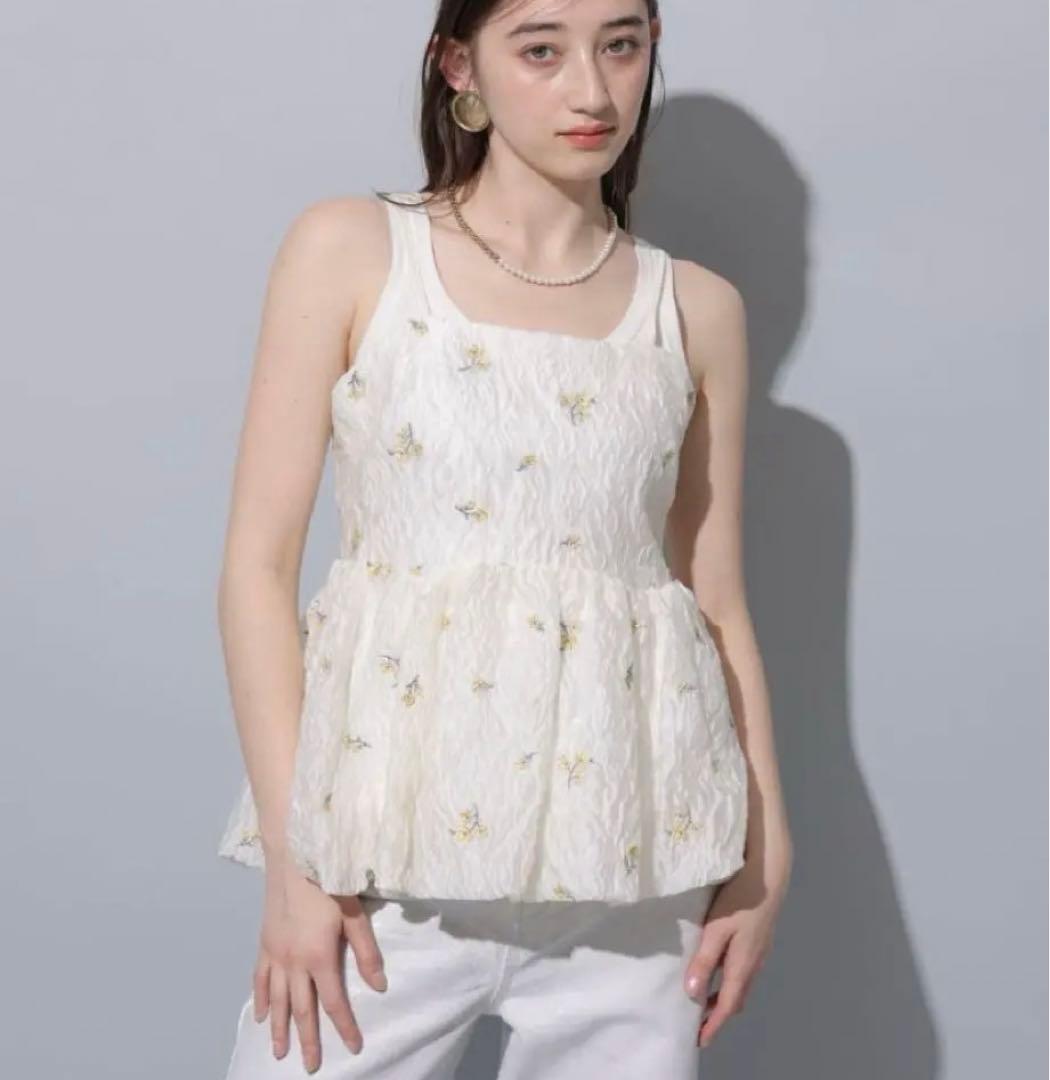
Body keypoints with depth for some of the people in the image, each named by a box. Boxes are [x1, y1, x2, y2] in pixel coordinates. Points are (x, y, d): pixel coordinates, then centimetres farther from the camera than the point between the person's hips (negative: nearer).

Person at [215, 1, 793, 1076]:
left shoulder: (698, 309, 8)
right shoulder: (349, 250, 0)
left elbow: (719, 604, 11)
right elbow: (258, 561, -3)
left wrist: (765, 848, 3)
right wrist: (291, 848, -9)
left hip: (633, 853, 2)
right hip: (388, 841, -2)